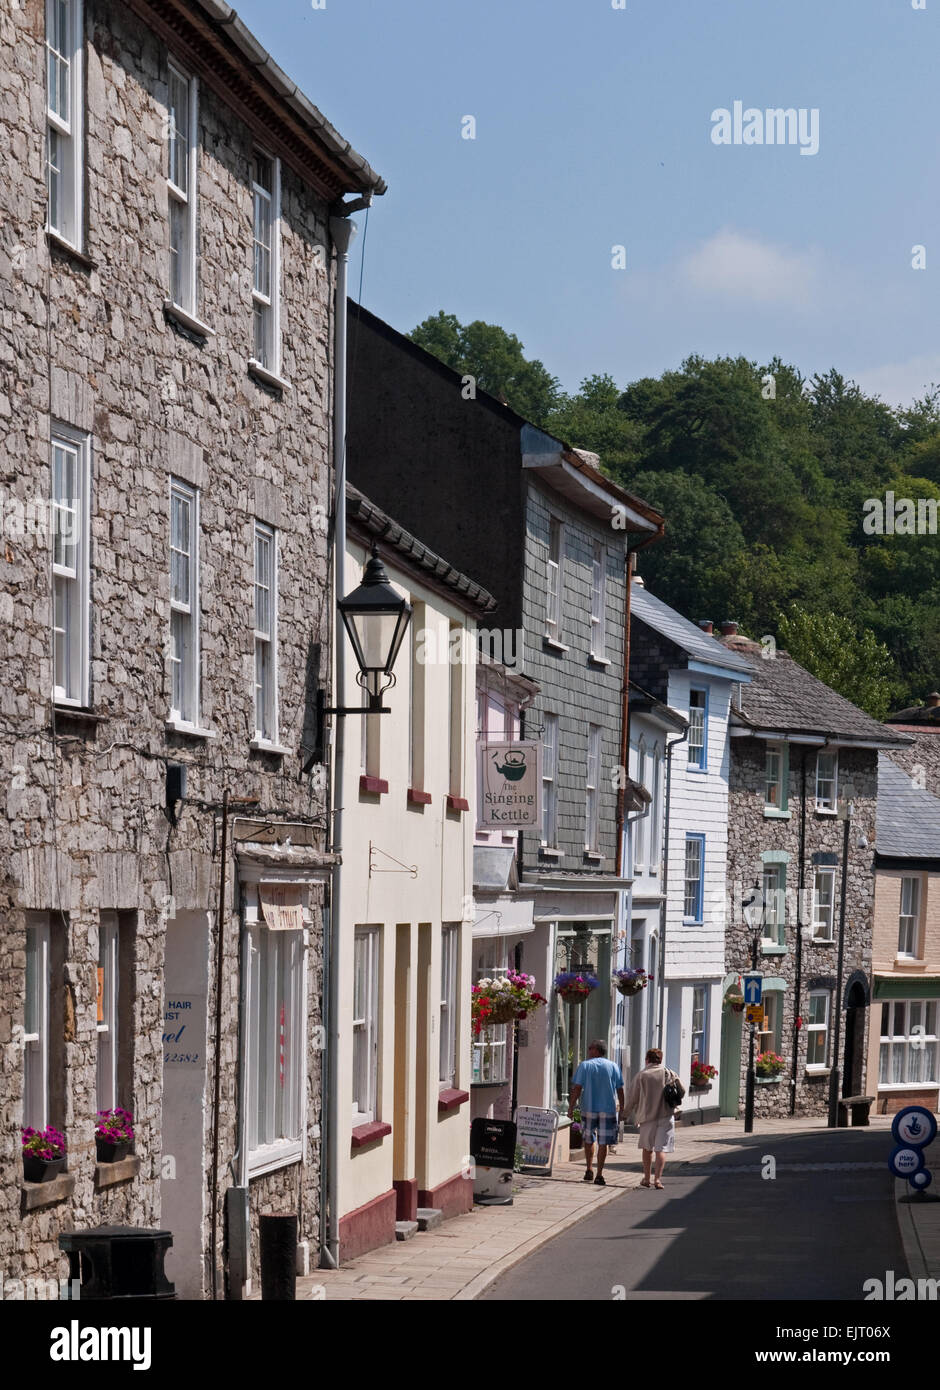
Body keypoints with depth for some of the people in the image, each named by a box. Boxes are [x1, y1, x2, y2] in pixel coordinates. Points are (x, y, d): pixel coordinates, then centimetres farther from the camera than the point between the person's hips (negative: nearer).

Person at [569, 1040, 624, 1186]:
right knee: (603, 1143, 2)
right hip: (608, 1110, 0)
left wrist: (571, 1107, -1)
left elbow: (577, 1088, -6)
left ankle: (589, 1171, 17)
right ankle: (599, 1175, -2)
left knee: (589, 1140, 18)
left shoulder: (585, 1066, 0)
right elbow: (620, 1090, 3)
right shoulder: (613, 1067, 5)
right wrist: (622, 1109, 9)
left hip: (589, 1109, 0)